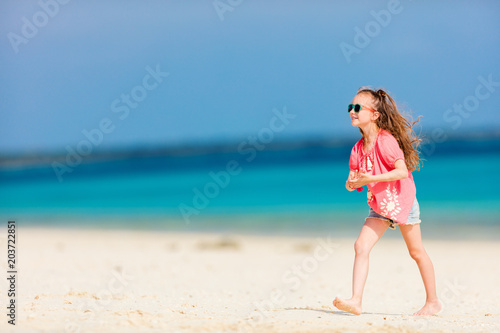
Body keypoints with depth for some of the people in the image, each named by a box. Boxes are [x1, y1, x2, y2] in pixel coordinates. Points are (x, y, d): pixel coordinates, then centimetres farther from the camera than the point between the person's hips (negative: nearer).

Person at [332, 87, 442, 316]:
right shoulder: (358, 148, 3)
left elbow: (402, 171, -27)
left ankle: (433, 301, 20)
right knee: (361, 246, -10)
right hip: (379, 205, 6)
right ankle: (356, 301, -15)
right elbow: (354, 178, 10)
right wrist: (352, 183, -14)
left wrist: (370, 178, -31)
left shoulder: (386, 140, -20)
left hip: (401, 201, -6)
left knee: (416, 251, 6)